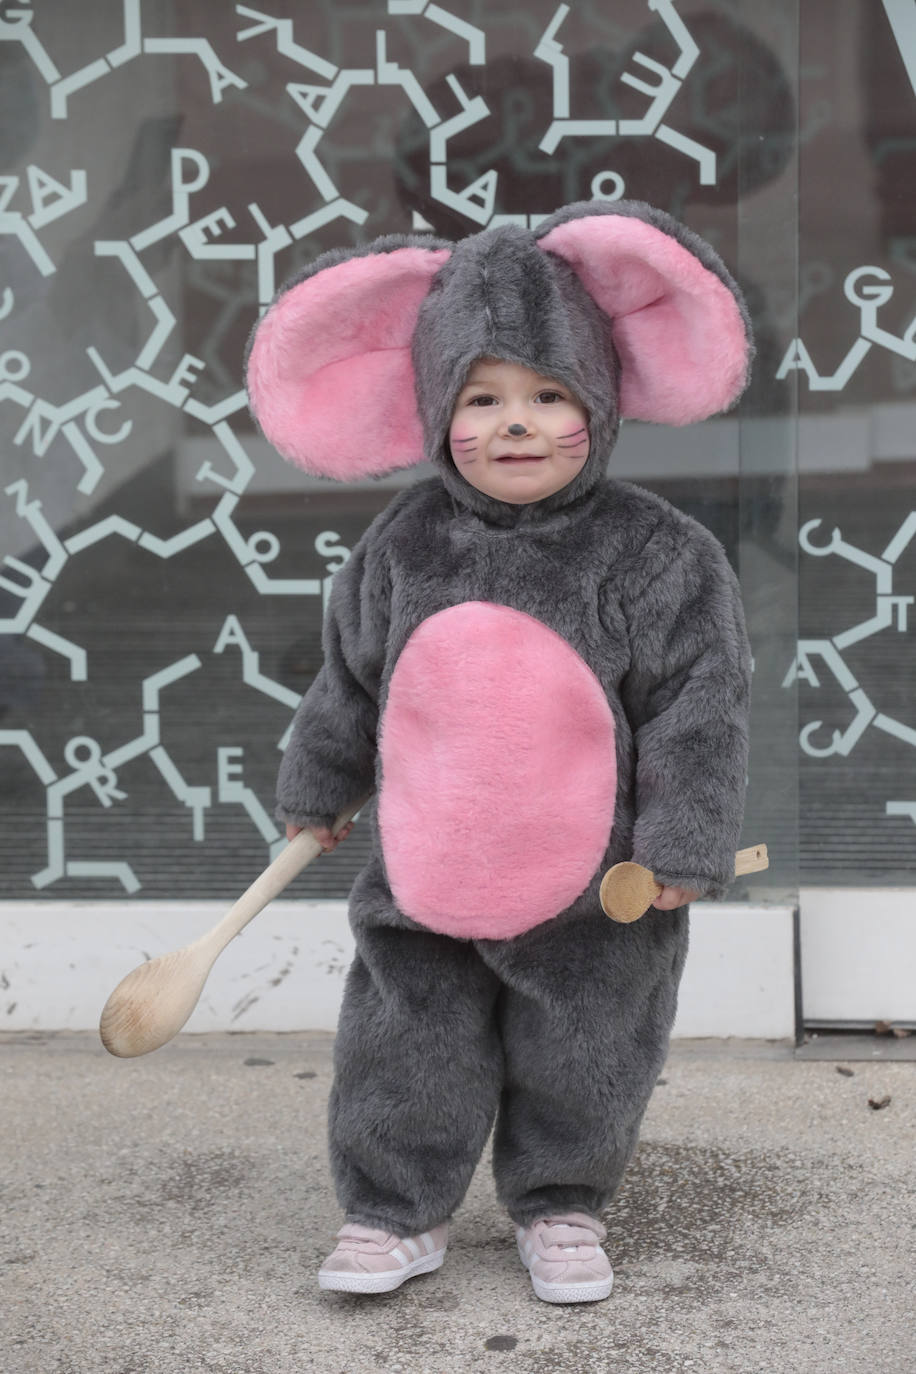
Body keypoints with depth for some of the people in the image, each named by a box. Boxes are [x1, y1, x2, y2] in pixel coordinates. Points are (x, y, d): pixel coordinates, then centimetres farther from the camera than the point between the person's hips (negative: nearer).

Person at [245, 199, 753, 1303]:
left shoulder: (653, 553, -12)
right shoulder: (406, 543, -3)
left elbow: (700, 701, -9)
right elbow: (351, 674, 11)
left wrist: (684, 843, -11)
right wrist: (318, 787, 18)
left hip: (595, 886, -2)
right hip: (425, 877, 2)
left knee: (579, 1058, 12)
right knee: (409, 1045, 10)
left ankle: (561, 1207, 34)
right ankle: (399, 1210, 28)